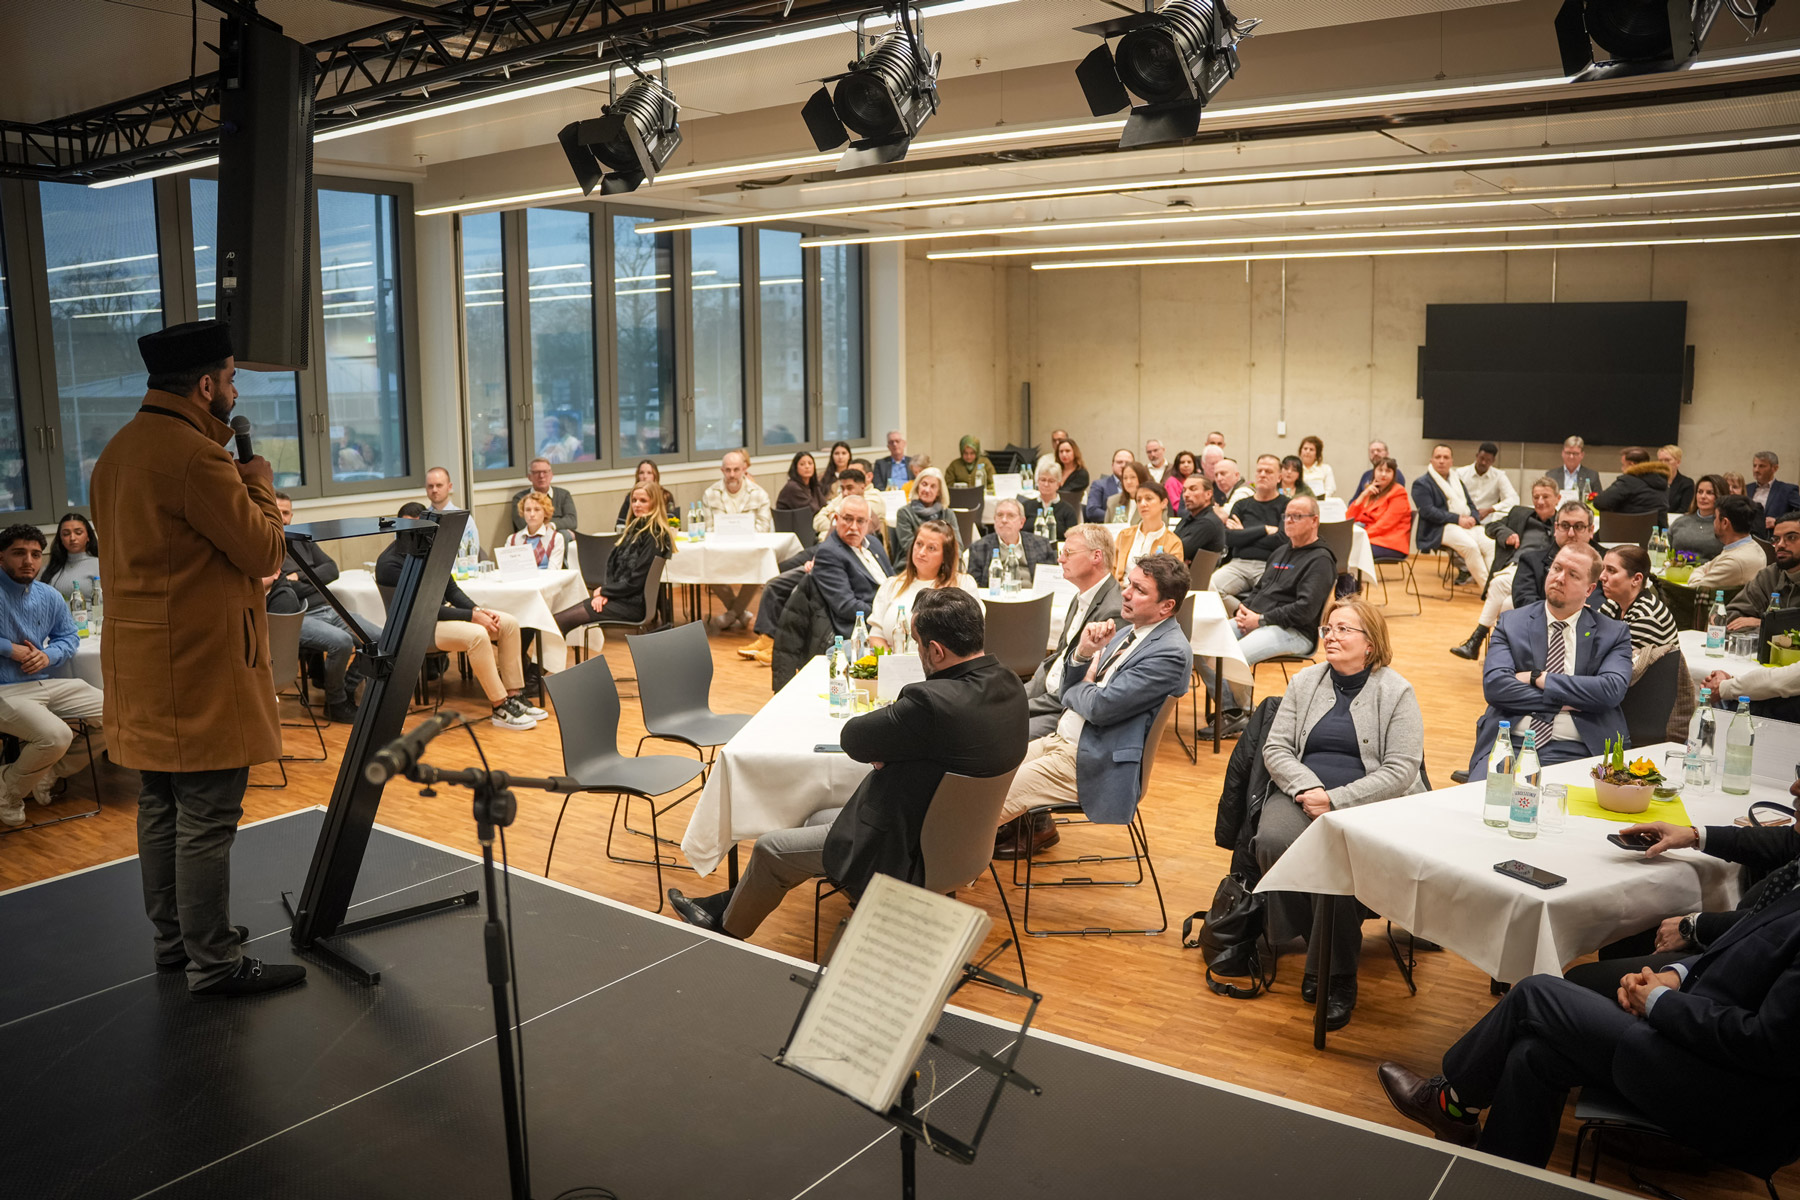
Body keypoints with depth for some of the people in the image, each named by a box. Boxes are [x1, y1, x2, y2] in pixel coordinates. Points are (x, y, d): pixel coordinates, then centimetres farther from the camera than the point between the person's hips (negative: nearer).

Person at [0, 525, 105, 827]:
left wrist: (48, 656, -4)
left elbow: (69, 636, 18)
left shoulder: (49, 596, 11)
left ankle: (49, 773, 16)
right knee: (56, 734, -33)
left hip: (47, 685, 8)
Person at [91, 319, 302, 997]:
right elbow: (264, 550, -16)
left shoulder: (119, 450, 14)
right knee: (206, 819, -4)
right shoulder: (195, 455, -19)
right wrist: (259, 487, 0)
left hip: (139, 664, 10)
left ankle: (173, 940, 29)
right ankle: (214, 963, 3)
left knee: (161, 807, 17)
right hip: (198, 667, -10)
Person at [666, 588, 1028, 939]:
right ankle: (725, 907, 41)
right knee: (816, 820, 26)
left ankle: (726, 935, 38)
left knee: (770, 850, 11)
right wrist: (888, 746, -7)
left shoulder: (933, 703, -35)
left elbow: (852, 740, -20)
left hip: (905, 851, -9)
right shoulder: (1007, 682, -7)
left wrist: (889, 713, -1)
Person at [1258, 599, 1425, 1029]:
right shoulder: (1305, 682, 14)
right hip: (1302, 793, 4)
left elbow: (1400, 771, -7)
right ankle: (1310, 940, -9)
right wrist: (1308, 788, -12)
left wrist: (1336, 799, -17)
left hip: (1368, 801, -3)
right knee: (1272, 840, -30)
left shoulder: (1396, 692, 1)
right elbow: (1275, 747, 8)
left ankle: (1338, 975, -14)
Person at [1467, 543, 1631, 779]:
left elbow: (1612, 690, -7)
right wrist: (1563, 702, -6)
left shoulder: (1614, 633, 11)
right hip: (1509, 743, 1)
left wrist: (1539, 678, -5)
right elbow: (1494, 684, -3)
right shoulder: (1511, 623, 12)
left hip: (1575, 752, 0)